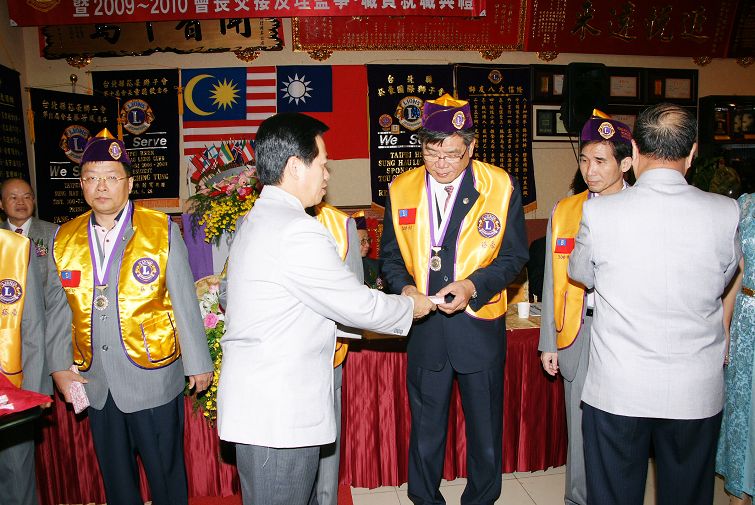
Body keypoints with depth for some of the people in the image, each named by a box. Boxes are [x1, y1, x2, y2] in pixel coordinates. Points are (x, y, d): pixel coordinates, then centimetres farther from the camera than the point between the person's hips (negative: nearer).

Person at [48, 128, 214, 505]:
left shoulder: (161, 230, -7)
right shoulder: (64, 238, 3)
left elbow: (184, 302, -6)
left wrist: (198, 363, -4)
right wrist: (59, 367, 6)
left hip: (153, 378, -3)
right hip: (95, 383, 4)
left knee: (165, 474, 10)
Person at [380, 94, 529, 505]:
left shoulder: (501, 187, -6)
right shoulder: (401, 189, 1)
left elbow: (514, 255, -4)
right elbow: (391, 253, 7)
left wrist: (472, 286, -20)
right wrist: (403, 287, -12)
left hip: (480, 326, -1)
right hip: (423, 326, 2)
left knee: (485, 425, 15)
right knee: (425, 424, 17)